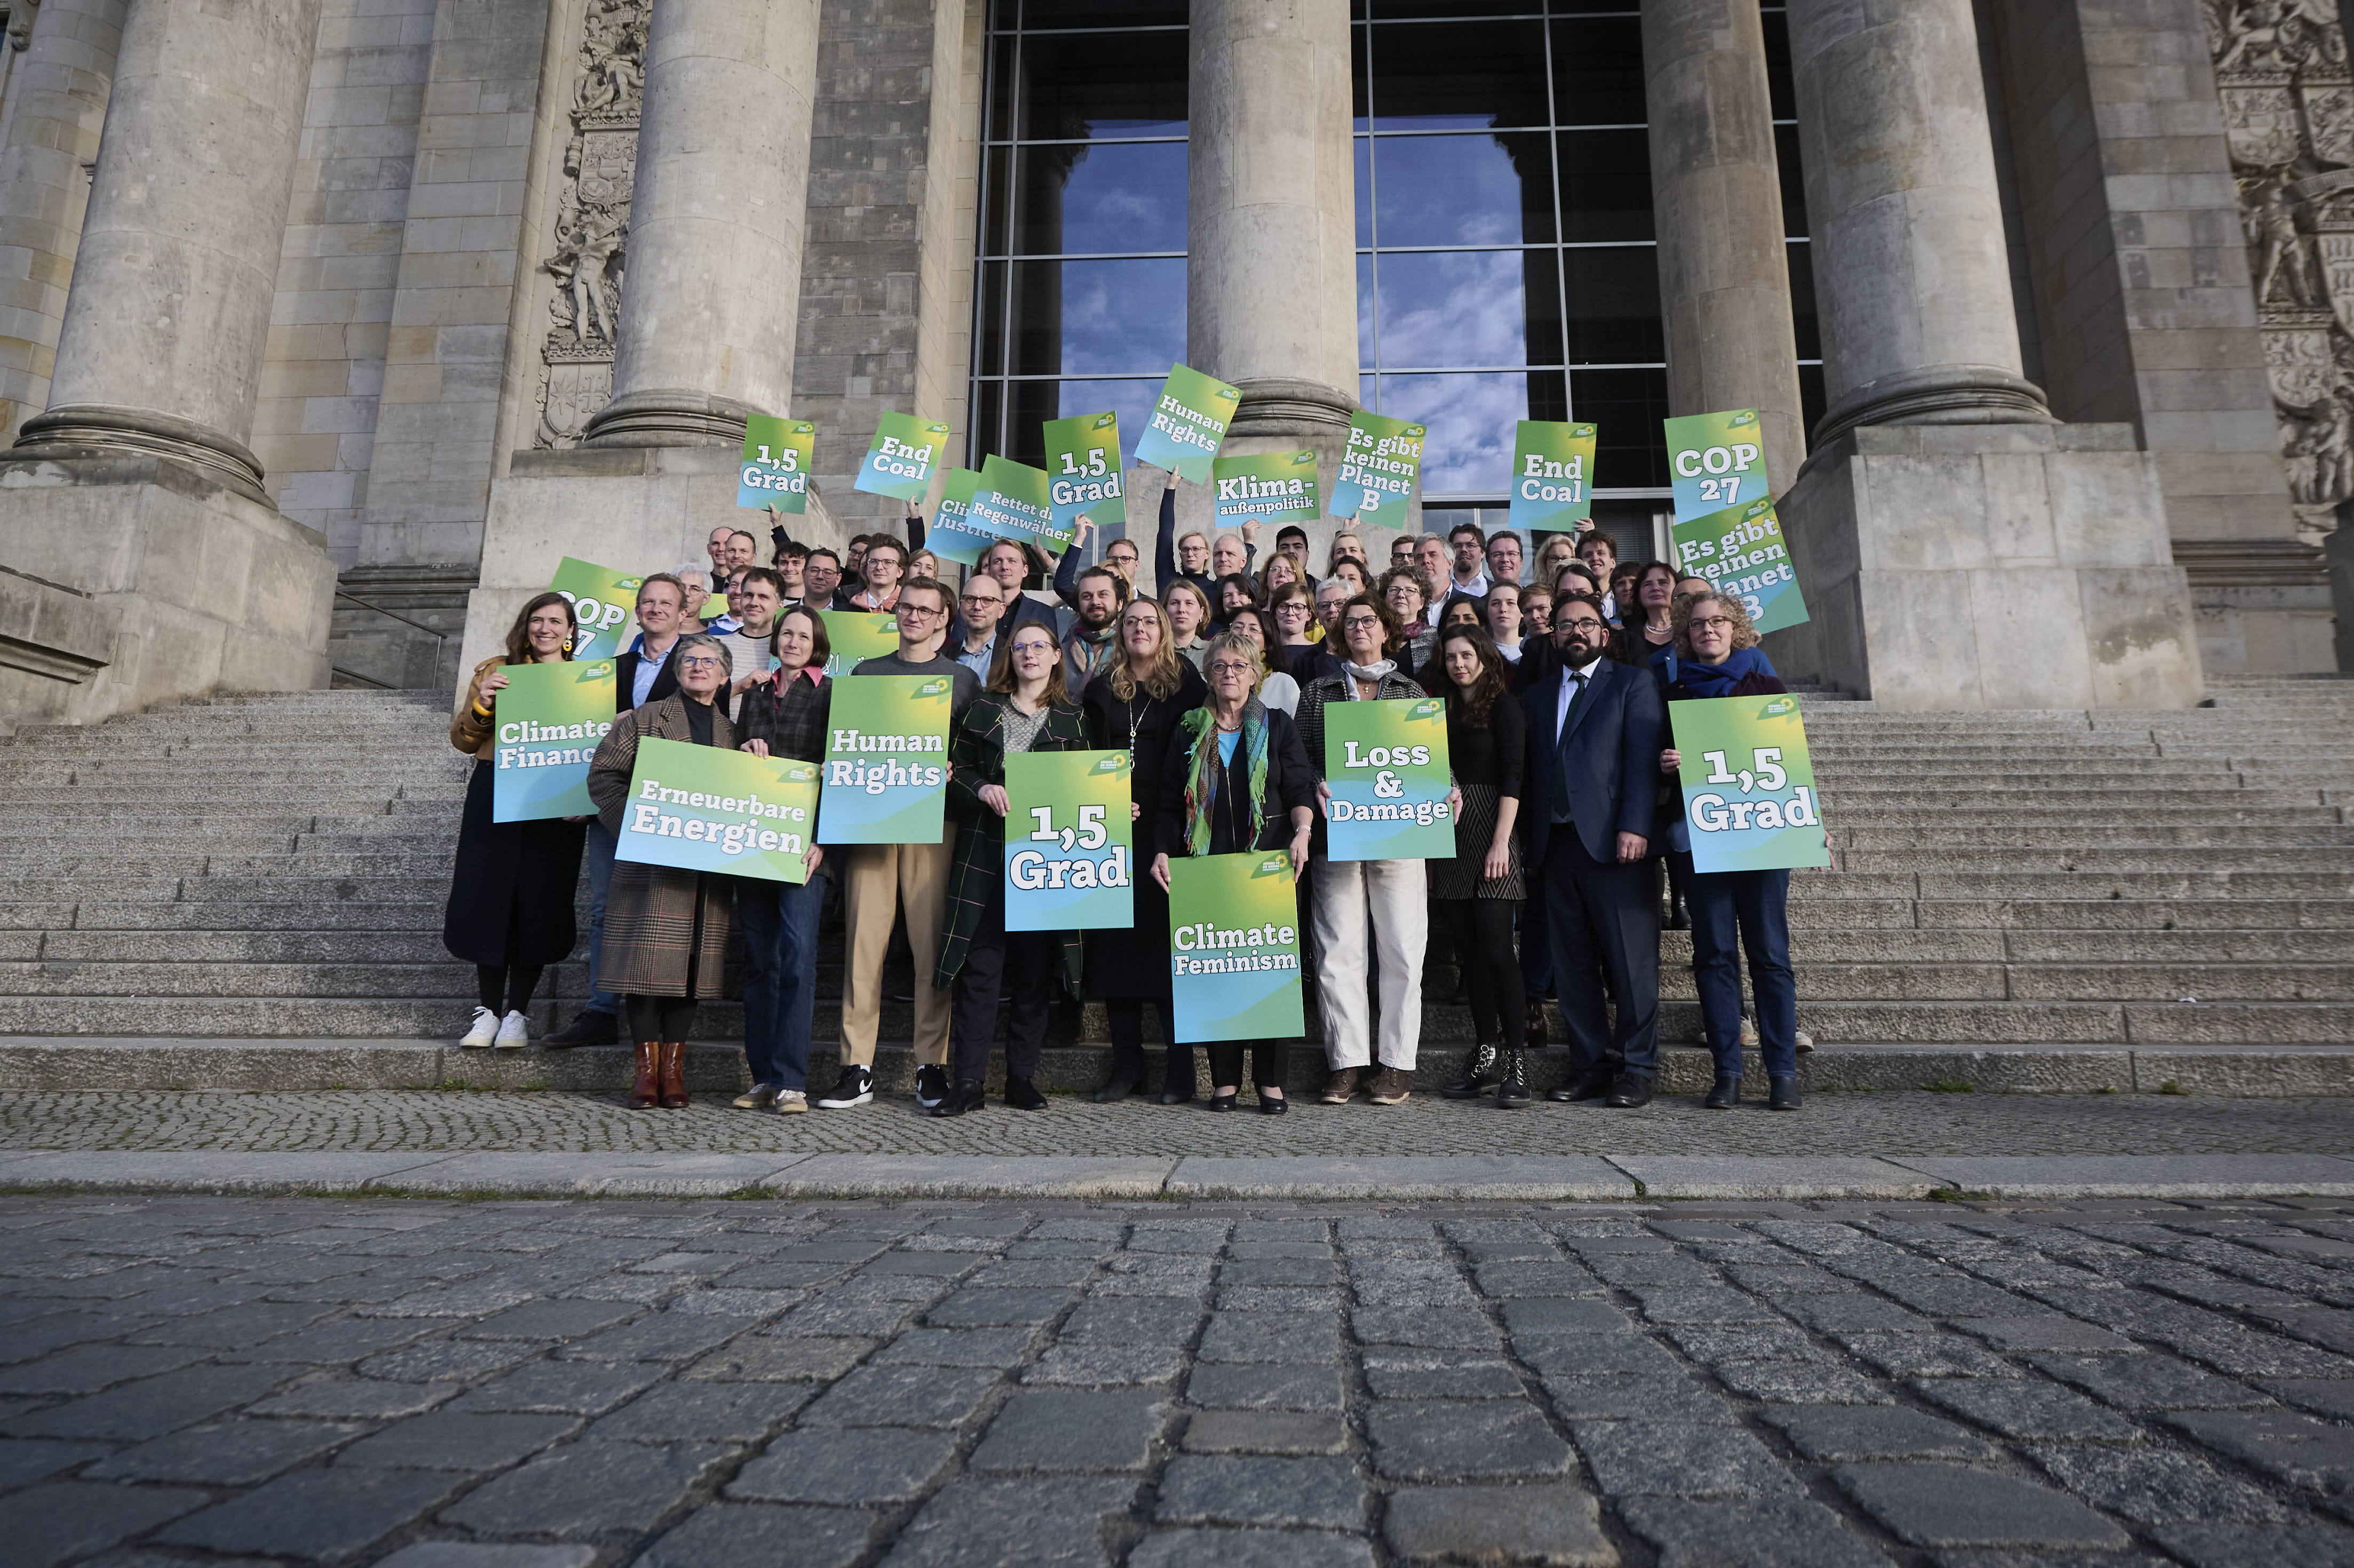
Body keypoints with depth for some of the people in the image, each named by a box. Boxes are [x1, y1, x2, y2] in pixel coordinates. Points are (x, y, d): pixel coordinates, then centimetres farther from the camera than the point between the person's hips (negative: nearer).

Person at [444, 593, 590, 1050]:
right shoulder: (494, 672, 11)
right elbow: (463, 741, 9)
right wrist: (482, 703, -8)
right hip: (494, 797, 1)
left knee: (538, 904, -1)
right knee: (486, 897, -1)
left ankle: (518, 1012, 10)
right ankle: (488, 1009, 11)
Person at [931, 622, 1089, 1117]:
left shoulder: (1072, 719, 12)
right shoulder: (982, 710, 13)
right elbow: (956, 768, 8)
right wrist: (982, 789, -11)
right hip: (985, 850, 0)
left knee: (1035, 967, 3)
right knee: (980, 964, -4)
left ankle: (1022, 1077, 13)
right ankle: (969, 1082, 0)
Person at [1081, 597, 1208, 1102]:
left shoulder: (1188, 687, 6)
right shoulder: (1101, 691, 15)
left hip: (1167, 833, -3)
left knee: (1169, 939, -4)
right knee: (1117, 942, 1)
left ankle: (1180, 1067, 4)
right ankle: (1127, 1063, 10)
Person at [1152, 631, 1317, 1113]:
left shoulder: (1277, 726, 11)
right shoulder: (1189, 731, 14)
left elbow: (1300, 788, 3)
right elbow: (1171, 803, 13)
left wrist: (1302, 830, -15)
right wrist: (1163, 851, 1)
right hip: (1208, 866, 1)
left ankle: (1270, 1079, 4)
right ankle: (1225, 1078, 7)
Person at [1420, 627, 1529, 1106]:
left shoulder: (1504, 706, 1)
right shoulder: (1442, 710, 18)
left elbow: (1512, 776, -7)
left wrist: (1501, 841, -15)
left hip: (1490, 831, -6)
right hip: (1449, 835, 6)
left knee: (1496, 946, -10)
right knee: (1469, 950, 6)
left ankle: (1517, 1061, -5)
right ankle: (1486, 1060, 11)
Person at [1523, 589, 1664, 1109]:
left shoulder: (1634, 683, 6)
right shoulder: (1536, 696, 20)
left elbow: (1644, 759, -5)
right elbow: (1529, 771, 15)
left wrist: (1634, 827, -15)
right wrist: (1526, 838, 6)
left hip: (1615, 842, -5)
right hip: (1556, 844, 5)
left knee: (1631, 961, -2)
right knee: (1571, 964, 7)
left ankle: (1637, 1067, 8)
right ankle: (1591, 1065, 15)